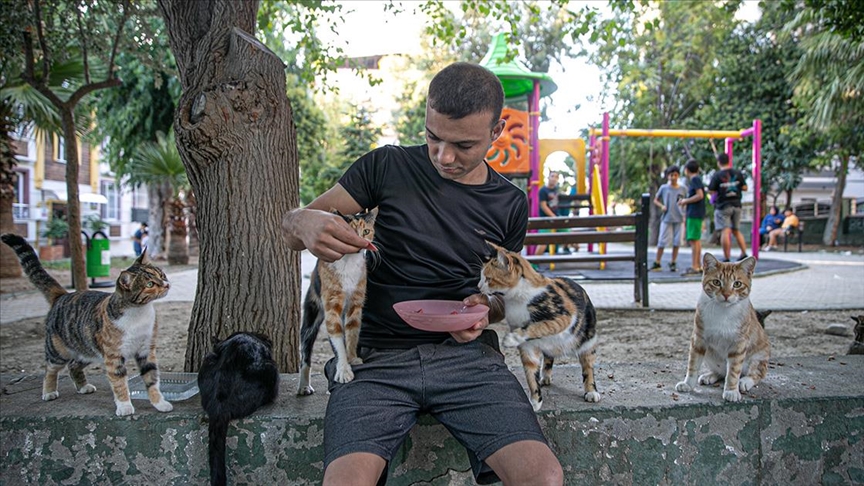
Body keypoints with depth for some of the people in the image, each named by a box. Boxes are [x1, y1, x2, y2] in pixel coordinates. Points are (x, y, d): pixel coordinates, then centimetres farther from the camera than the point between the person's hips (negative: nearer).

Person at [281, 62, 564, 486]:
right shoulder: (388, 166, 3)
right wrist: (304, 222, -22)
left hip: (466, 356, 2)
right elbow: (291, 228, 3)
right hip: (379, 357, -1)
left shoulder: (510, 204, 9)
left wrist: (485, 310, -4)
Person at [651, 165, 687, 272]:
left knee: (677, 241, 3)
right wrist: (661, 206, -8)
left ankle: (673, 263, 15)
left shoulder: (683, 189, 5)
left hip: (679, 219, 1)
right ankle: (657, 263, 6)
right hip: (666, 218, -1)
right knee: (662, 241, -3)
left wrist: (684, 214, -3)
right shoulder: (664, 188, 2)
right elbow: (655, 200, 11)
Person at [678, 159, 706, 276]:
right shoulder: (695, 179, 18)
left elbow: (700, 195, -20)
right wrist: (685, 202, 15)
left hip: (695, 214, -10)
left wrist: (686, 201, -10)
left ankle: (694, 267, -10)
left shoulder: (695, 179, -10)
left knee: (693, 240, -10)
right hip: (693, 214, 10)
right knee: (696, 240, 14)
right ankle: (699, 265, 20)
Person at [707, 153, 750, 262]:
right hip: (737, 205, 5)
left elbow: (710, 191, -9)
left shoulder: (717, 175, -9)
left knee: (725, 231, -7)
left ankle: (726, 258, -9)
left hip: (723, 206, -5)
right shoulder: (738, 173, 3)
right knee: (736, 231, 19)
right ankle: (744, 253, 16)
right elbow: (744, 187, 7)